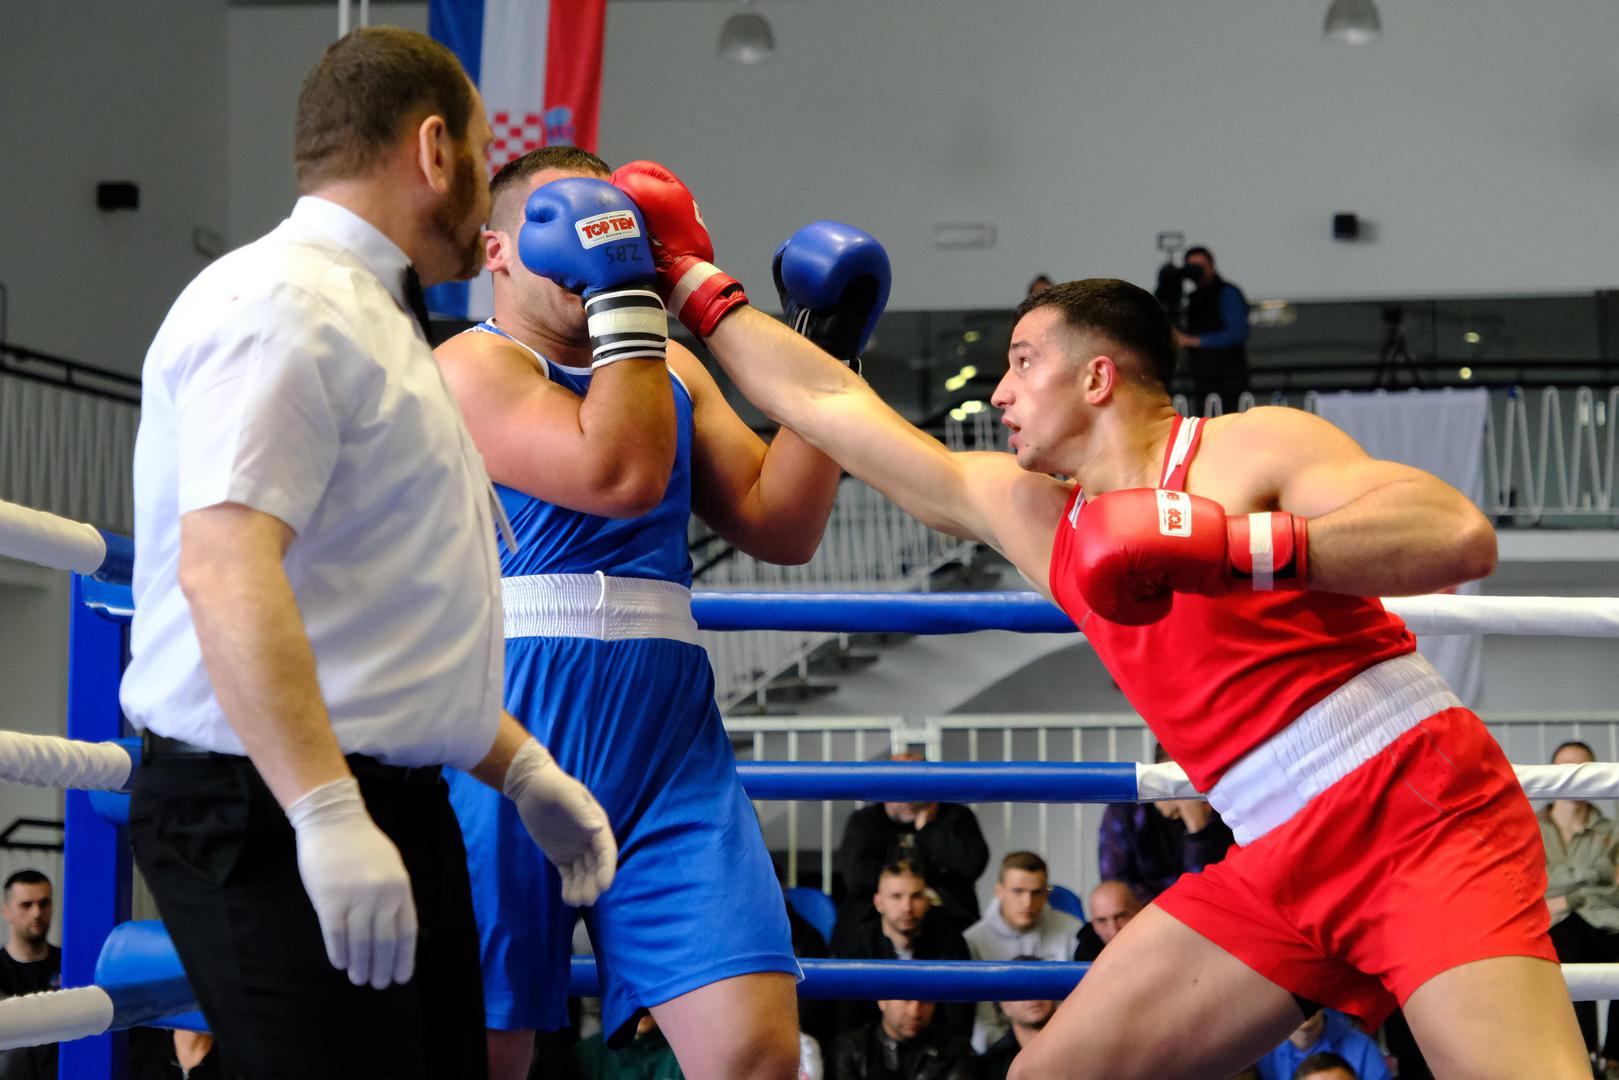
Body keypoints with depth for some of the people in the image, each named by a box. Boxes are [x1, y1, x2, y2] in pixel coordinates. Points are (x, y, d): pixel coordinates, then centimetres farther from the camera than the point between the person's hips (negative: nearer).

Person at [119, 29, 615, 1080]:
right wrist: (327, 814, -31)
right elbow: (225, 569, -24)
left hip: (388, 800, 10)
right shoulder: (281, 303, -11)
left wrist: (522, 766, 22)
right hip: (277, 813, -10)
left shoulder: (373, 321, 23)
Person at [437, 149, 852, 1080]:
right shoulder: (473, 367, -1)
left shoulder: (673, 373, 21)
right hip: (511, 748, -5)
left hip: (668, 734, 5)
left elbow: (780, 527, 15)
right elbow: (619, 472, -16)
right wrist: (627, 299, -10)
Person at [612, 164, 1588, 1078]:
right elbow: (832, 402, 21)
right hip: (1285, 860, 7)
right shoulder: (1030, 513, 14)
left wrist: (1230, 544, -29)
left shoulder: (1251, 452, -7)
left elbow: (1460, 534, -22)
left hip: (1422, 813, -7)